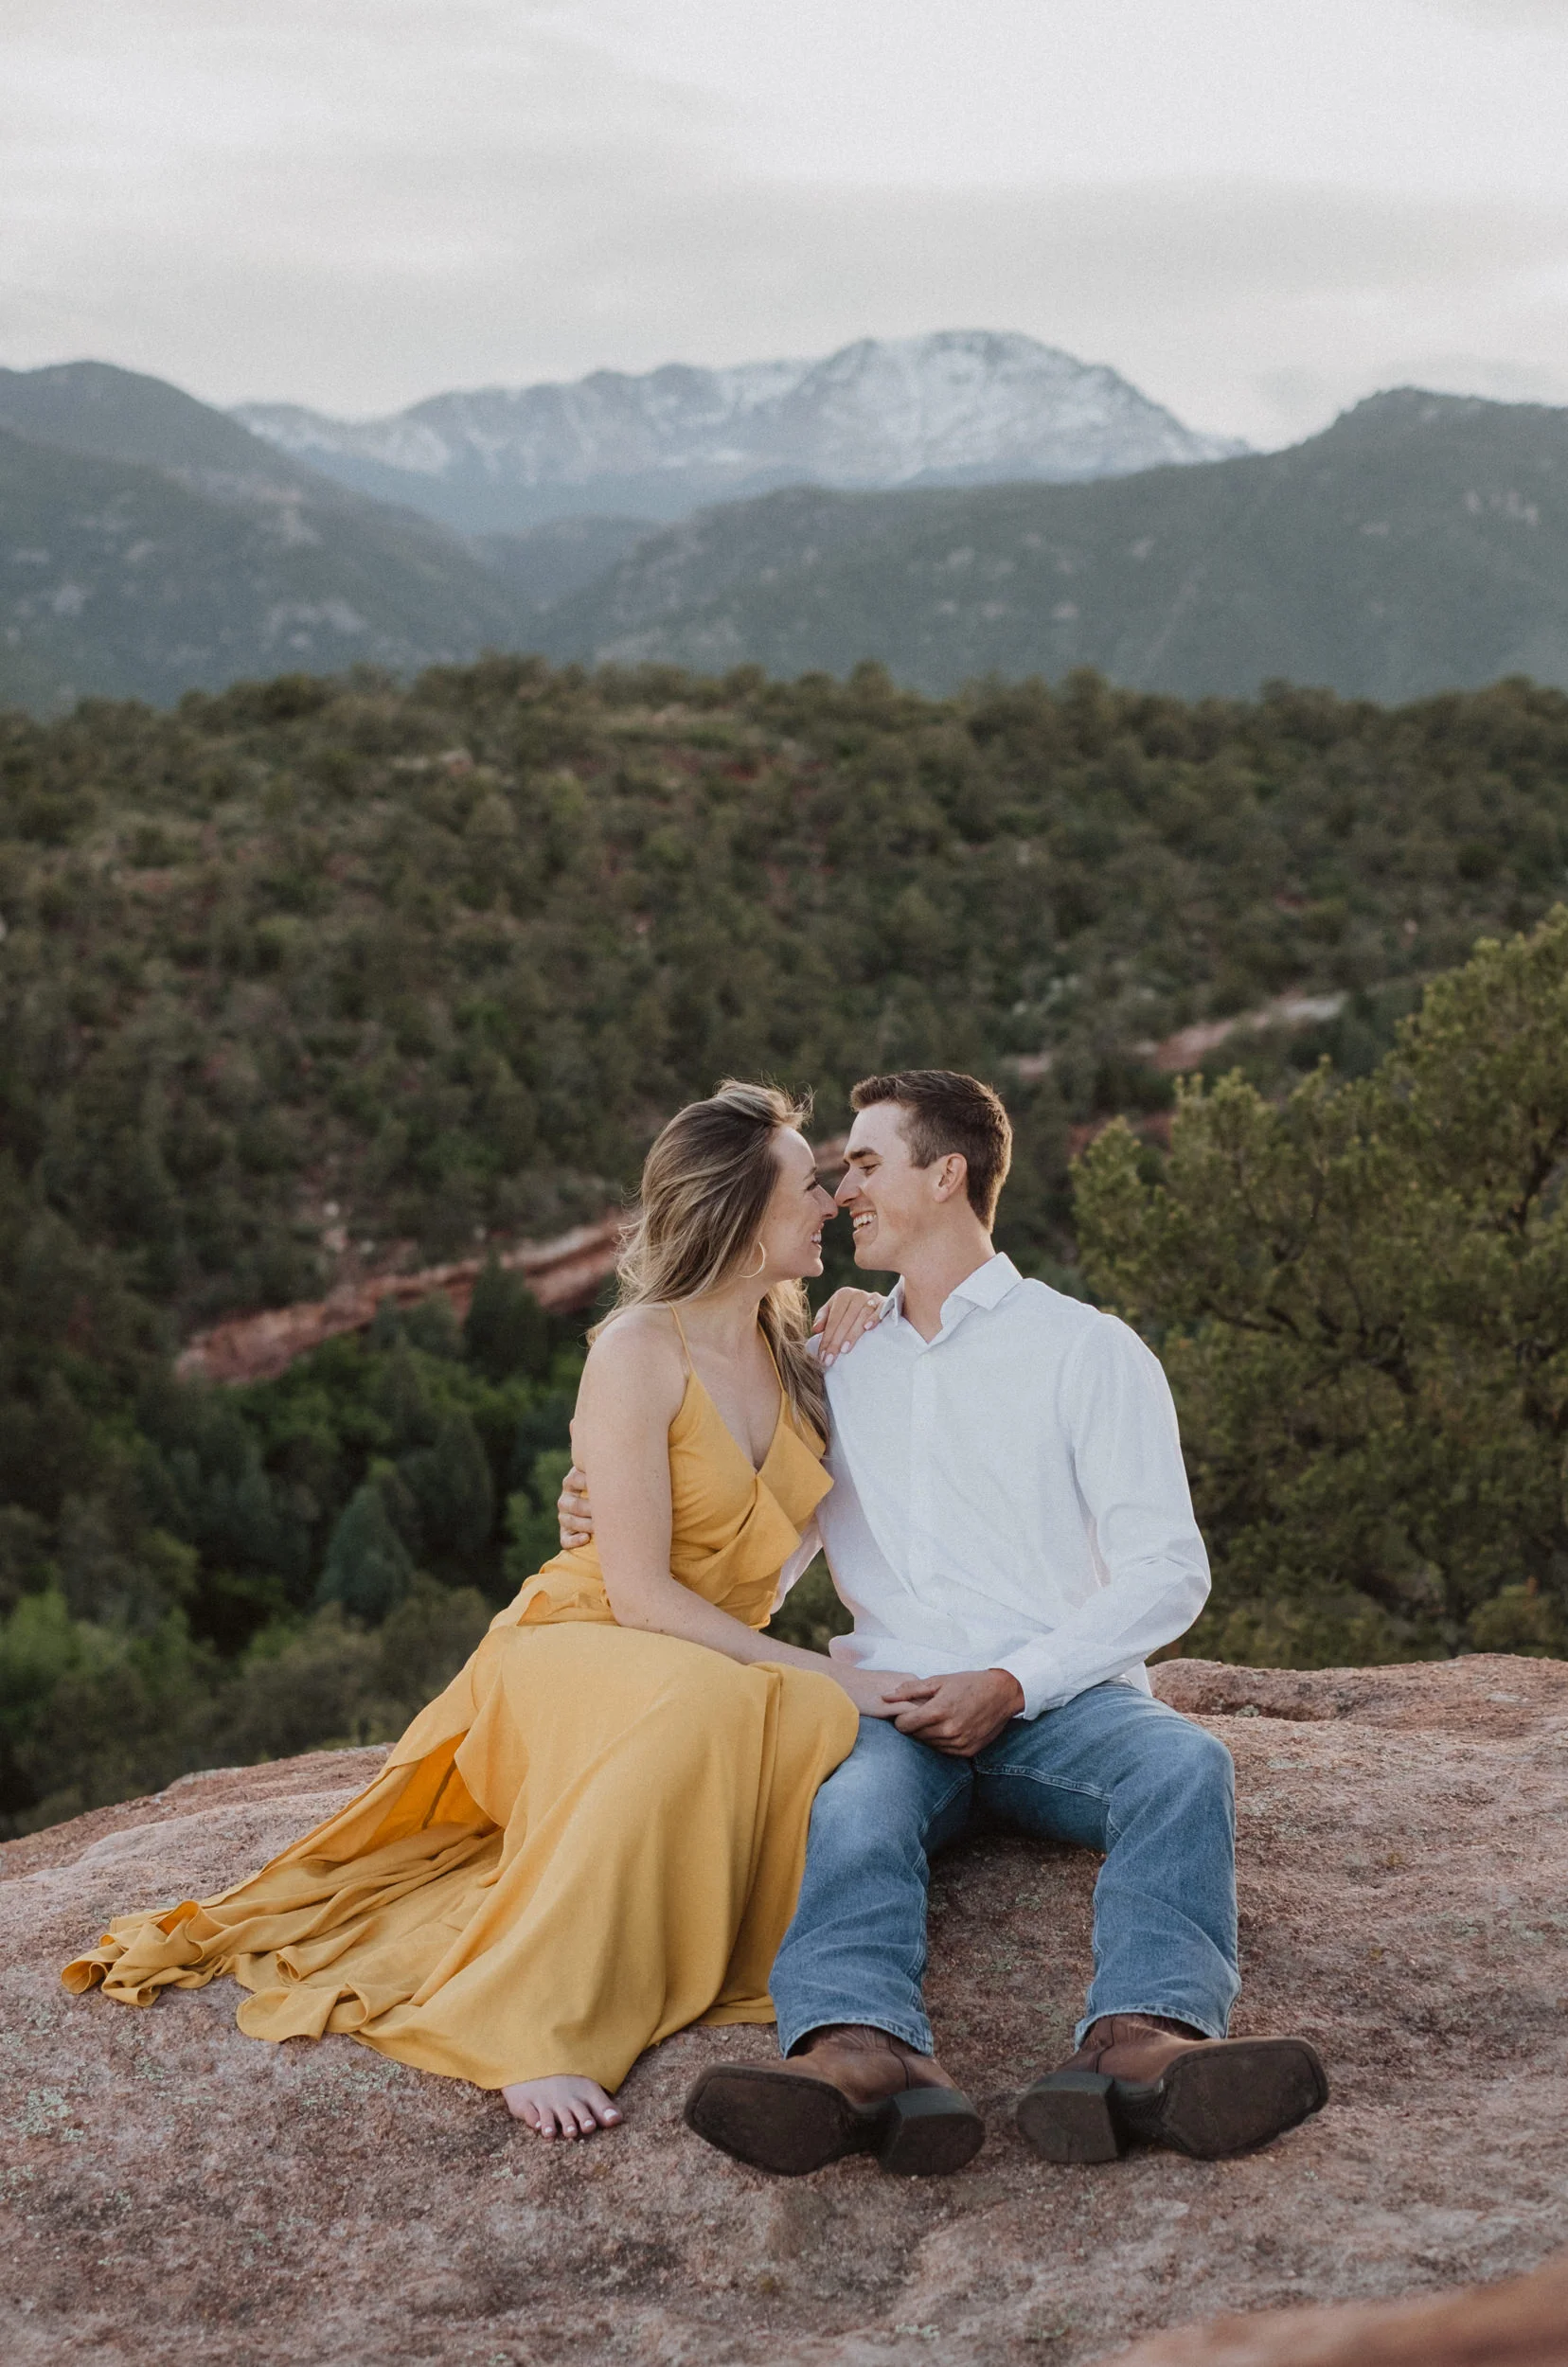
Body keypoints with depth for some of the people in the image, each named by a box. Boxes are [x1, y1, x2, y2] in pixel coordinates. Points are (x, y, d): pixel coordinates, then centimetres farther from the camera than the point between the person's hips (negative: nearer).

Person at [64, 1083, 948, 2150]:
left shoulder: (787, 1344, 9)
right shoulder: (640, 1351, -14)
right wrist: (817, 1669, -22)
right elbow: (640, 1593, -18)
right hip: (580, 1651, -6)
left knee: (835, 1731, -30)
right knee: (694, 1711, -42)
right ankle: (535, 2030, -42)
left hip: (724, 1665, 6)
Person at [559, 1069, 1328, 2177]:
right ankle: (856, 2049, -61)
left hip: (1061, 1699, -1)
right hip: (891, 1707, 2)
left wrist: (1011, 1685, -12)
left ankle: (1139, 2038, -57)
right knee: (855, 1800, -33)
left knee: (1183, 1763, -34)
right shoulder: (839, 1368, 24)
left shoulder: (1087, 1350, 9)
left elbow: (1167, 1572, 1)